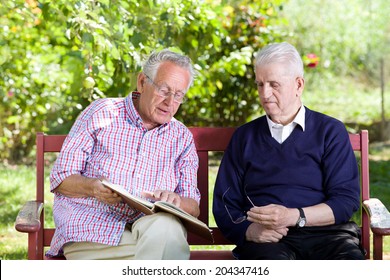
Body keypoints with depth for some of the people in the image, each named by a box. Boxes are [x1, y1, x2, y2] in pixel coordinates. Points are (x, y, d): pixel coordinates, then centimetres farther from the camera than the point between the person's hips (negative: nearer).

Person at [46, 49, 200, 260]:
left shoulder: (182, 137, 18)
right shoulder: (102, 113, 9)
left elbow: (193, 208, 12)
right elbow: (60, 179, 5)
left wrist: (175, 201, -13)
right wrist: (93, 187, -17)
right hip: (90, 229, -4)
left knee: (165, 227, -36)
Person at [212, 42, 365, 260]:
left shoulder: (330, 131, 13)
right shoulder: (244, 136, 20)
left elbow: (346, 200, 3)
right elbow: (224, 205, 14)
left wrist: (294, 216, -14)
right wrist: (250, 230, -9)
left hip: (325, 232, 0)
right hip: (267, 238, 0)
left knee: (350, 258, -35)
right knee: (274, 259, -38)